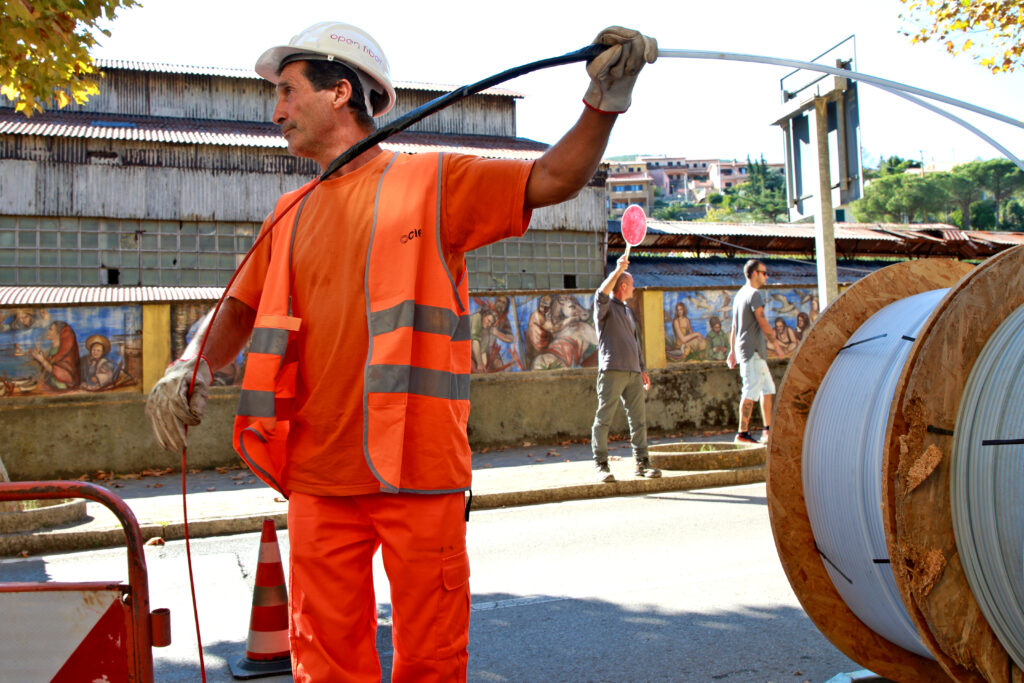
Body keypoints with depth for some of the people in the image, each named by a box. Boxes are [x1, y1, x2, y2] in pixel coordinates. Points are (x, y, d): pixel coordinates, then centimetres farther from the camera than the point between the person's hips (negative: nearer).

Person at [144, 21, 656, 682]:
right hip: (318, 475, 4)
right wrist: (191, 367, 1)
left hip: (417, 471, -4)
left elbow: (553, 180, -3)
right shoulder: (292, 215, 15)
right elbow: (242, 306, 19)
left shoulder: (433, 181, 1)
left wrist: (603, 103, -18)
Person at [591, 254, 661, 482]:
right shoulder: (606, 307, 1)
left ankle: (642, 463, 13)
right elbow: (602, 294, -24)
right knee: (603, 419, -6)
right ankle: (601, 465, -1)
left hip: (633, 372, 8)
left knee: (638, 418, 7)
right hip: (612, 371, -7)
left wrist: (642, 369, 25)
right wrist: (618, 270, -31)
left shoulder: (627, 311, 25)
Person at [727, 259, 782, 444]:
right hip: (753, 350, -10)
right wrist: (775, 343, -6)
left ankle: (768, 431, 15)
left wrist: (732, 351, 21)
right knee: (751, 391, -9)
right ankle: (742, 433, -8)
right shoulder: (755, 294, -10)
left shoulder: (740, 294, 18)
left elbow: (734, 326, 20)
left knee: (768, 388, 13)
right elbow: (762, 322, -15)